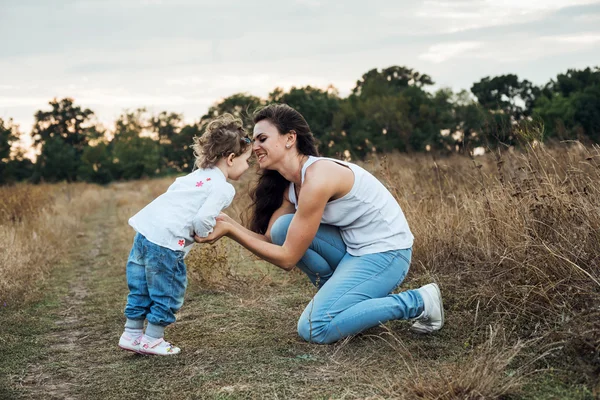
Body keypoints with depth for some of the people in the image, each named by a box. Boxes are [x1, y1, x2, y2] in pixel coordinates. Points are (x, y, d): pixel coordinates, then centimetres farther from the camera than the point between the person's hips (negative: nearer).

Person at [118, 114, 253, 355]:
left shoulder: (197, 176, 20)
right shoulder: (223, 188, -7)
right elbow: (202, 218, -18)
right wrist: (205, 233, 3)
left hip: (145, 229, 9)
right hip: (166, 241, -9)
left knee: (140, 290, 19)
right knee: (168, 293, 8)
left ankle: (131, 334, 30)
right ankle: (152, 340, 17)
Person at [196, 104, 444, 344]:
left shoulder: (317, 178, -24)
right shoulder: (291, 185, 5)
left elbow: (287, 258, -21)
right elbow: (270, 241, -2)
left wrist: (230, 231, -20)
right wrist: (229, 224, -16)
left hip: (386, 251, -8)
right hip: (355, 248, 9)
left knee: (314, 329, -15)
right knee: (283, 227, -6)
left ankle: (418, 301, -5)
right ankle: (339, 292, 8)